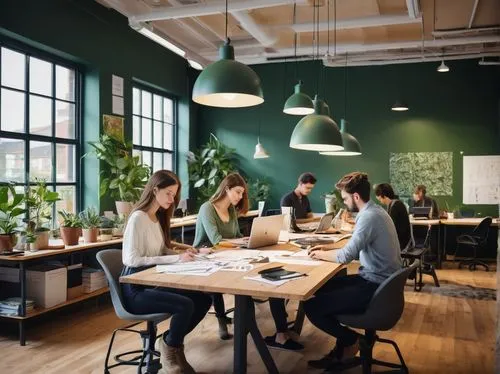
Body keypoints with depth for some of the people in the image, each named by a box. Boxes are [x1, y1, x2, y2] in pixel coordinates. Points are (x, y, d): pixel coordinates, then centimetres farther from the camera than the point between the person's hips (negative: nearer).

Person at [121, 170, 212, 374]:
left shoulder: (158, 217, 12)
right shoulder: (138, 218, -15)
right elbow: (133, 260, -22)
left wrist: (183, 255, -6)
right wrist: (177, 258, -24)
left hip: (154, 282, 9)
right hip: (137, 289, -9)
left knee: (204, 299, -8)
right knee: (185, 305, -28)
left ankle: (171, 342, 11)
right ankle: (170, 350, 0)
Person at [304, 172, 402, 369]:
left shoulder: (369, 217, -22)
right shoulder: (373, 211, 10)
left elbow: (346, 256, -25)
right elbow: (359, 249, 19)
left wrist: (321, 254, -6)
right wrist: (329, 248, 12)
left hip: (375, 287, -11)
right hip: (378, 281, 11)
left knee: (311, 307, -13)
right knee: (322, 288, 18)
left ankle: (351, 340, 11)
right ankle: (342, 347, 21)